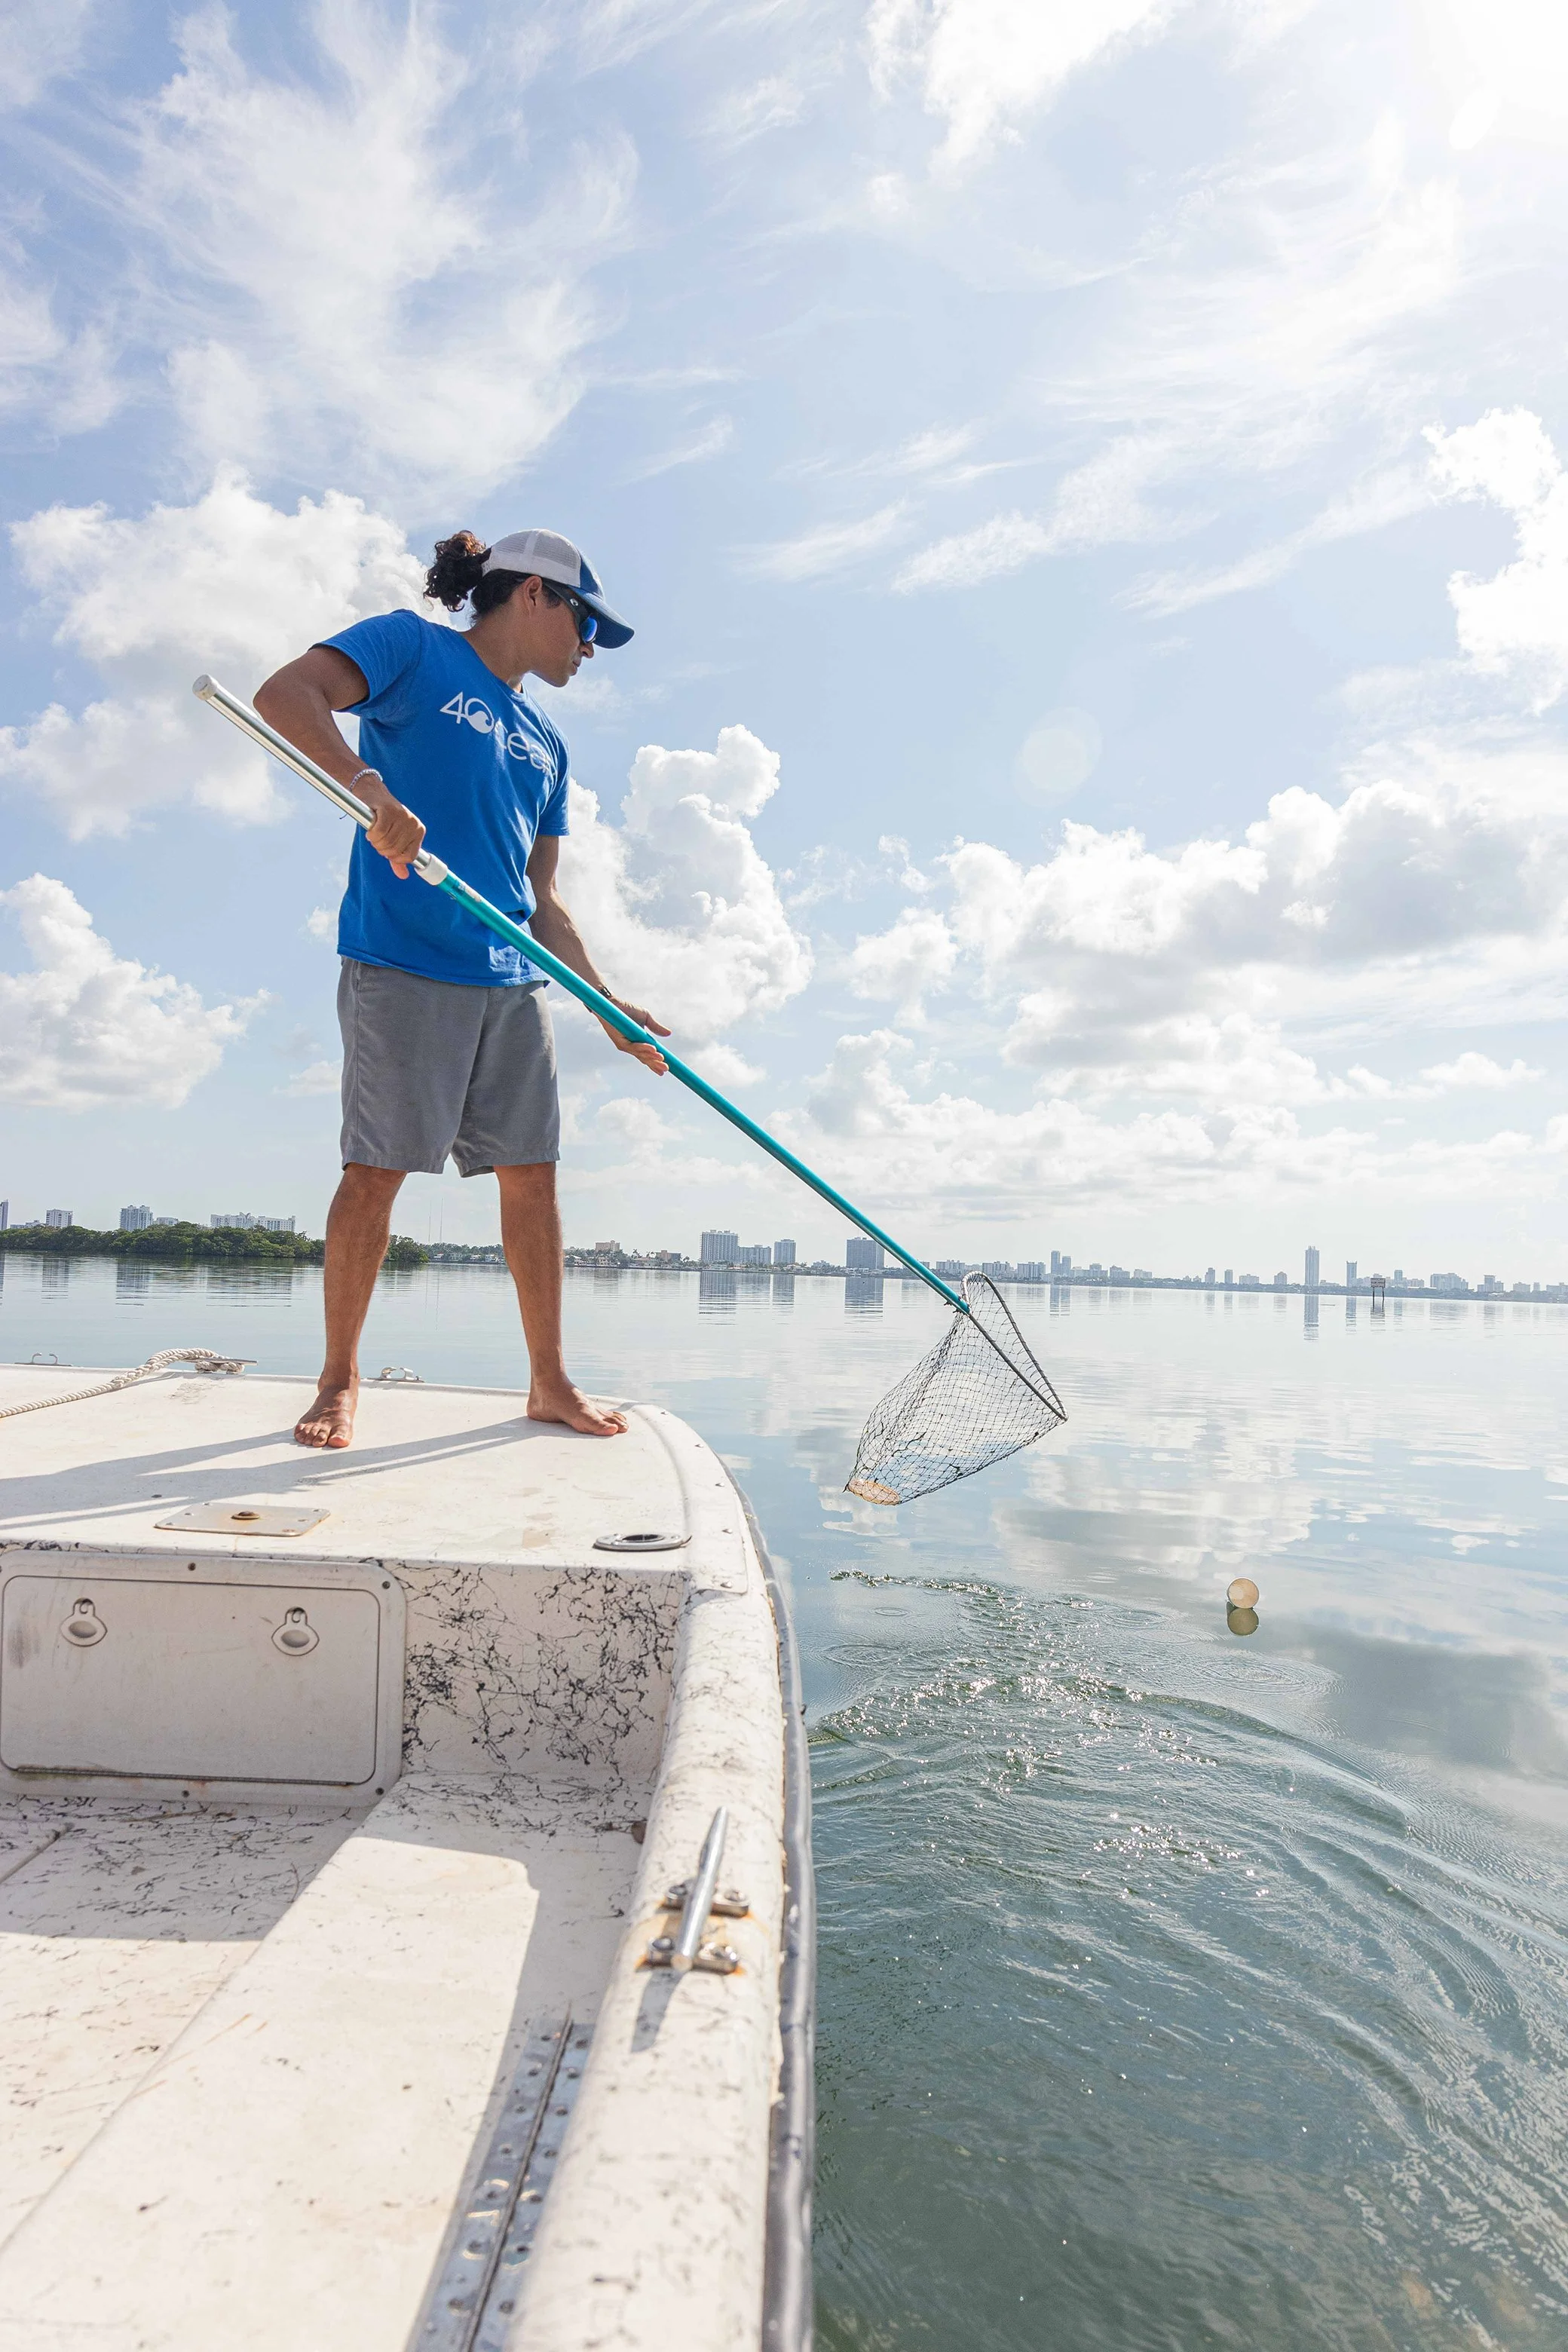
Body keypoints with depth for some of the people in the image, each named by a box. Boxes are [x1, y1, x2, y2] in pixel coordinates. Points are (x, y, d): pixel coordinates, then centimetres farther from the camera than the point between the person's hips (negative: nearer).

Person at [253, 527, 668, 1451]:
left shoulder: (545, 742, 21)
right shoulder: (413, 647, 4)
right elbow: (285, 694, -11)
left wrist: (610, 1007, 13)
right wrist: (370, 785, -27)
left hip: (513, 980, 6)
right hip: (403, 965, -6)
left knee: (532, 1172, 5)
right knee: (378, 1168, -4)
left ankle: (549, 1381, 14)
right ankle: (340, 1377, 11)